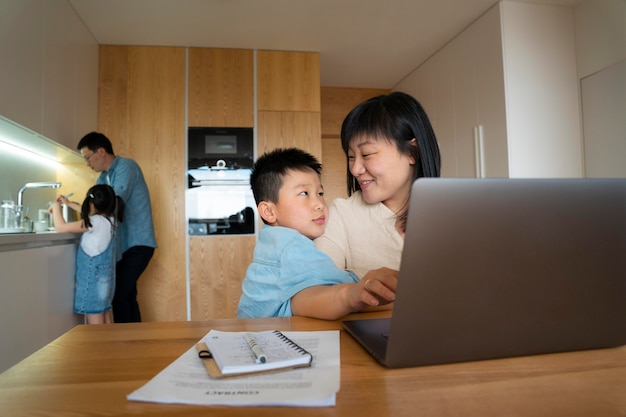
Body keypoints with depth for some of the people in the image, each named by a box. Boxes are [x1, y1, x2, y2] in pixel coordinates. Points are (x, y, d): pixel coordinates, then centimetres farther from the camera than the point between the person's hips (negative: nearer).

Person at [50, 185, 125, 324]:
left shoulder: (95, 222, -17)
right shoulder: (110, 219, 6)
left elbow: (61, 227, -14)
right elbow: (88, 213, 26)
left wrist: (56, 206, 1)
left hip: (93, 280, -8)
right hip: (105, 278, 8)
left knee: (95, 323, -2)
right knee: (105, 320, 15)